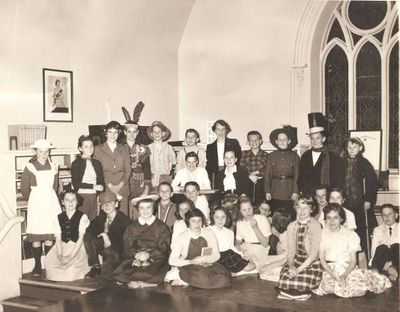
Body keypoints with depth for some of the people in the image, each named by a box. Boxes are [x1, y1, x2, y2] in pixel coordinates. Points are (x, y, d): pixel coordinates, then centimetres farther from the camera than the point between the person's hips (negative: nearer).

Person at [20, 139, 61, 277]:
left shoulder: (53, 166, 7)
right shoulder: (29, 167, -3)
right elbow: (24, 189, 3)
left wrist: (49, 198, 14)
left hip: (51, 202, 2)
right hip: (36, 202, -2)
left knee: (50, 235, 2)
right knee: (36, 235, -4)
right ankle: (37, 266, 6)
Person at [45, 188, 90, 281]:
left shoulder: (82, 217, -2)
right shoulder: (59, 218, 9)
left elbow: (81, 238, -8)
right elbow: (58, 238, 1)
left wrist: (71, 255, -19)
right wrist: (60, 254, -18)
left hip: (78, 247, -3)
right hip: (63, 246, 4)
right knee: (49, 259, -19)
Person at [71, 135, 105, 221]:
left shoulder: (97, 163, 13)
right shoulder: (76, 164, 0)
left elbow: (102, 182, 14)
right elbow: (76, 184, -7)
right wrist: (93, 186, -11)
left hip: (95, 197, 4)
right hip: (82, 197, -4)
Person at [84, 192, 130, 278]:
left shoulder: (124, 220, -11)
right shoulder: (102, 216, 7)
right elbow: (90, 230, 1)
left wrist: (108, 237, -27)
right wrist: (103, 235, -18)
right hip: (102, 245, 6)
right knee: (87, 236, -17)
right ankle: (95, 267, -12)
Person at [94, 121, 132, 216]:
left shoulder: (124, 149, 15)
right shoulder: (98, 149, 9)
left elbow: (128, 169, 8)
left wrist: (119, 185, -5)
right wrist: (110, 185, -9)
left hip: (122, 188, 2)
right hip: (106, 189, -2)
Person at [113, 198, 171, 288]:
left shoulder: (162, 227, 6)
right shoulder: (132, 227, 14)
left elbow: (163, 249, -1)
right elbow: (127, 248, 7)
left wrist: (148, 255, -16)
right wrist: (136, 255, -15)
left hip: (155, 258, -2)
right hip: (135, 259, 2)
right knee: (119, 272, -25)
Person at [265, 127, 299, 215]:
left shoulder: (294, 156, 5)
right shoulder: (272, 156, 7)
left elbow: (297, 175, 5)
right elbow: (268, 174, 7)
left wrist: (296, 192, -3)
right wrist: (267, 191, 1)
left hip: (289, 192, -1)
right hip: (275, 193, 1)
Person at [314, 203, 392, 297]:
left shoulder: (350, 235, 4)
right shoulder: (322, 233, 5)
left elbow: (353, 261, 1)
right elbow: (322, 259, 2)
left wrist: (344, 275, -16)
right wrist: (333, 275, -13)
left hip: (348, 269, 0)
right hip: (329, 270, 0)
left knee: (360, 291, -26)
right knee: (327, 288, -32)